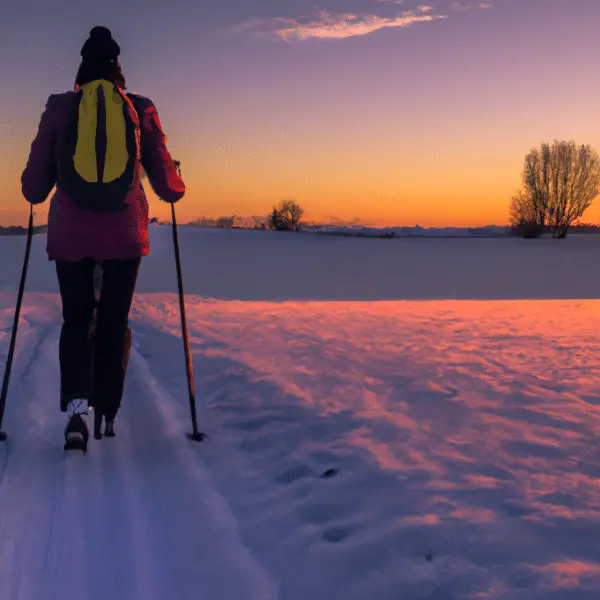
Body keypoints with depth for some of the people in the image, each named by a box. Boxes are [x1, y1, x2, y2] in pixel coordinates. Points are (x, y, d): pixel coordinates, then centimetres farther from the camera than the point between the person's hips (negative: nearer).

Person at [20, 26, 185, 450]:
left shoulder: (58, 109, 0)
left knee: (76, 321, 14)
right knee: (114, 324, 14)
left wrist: (37, 194, 27)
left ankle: (77, 404, -7)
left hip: (70, 233, 0)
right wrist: (178, 189, 26)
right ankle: (106, 416, 20)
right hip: (124, 233, 0)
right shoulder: (141, 110, 1)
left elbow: (34, 184, 4)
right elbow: (166, 181, 3)